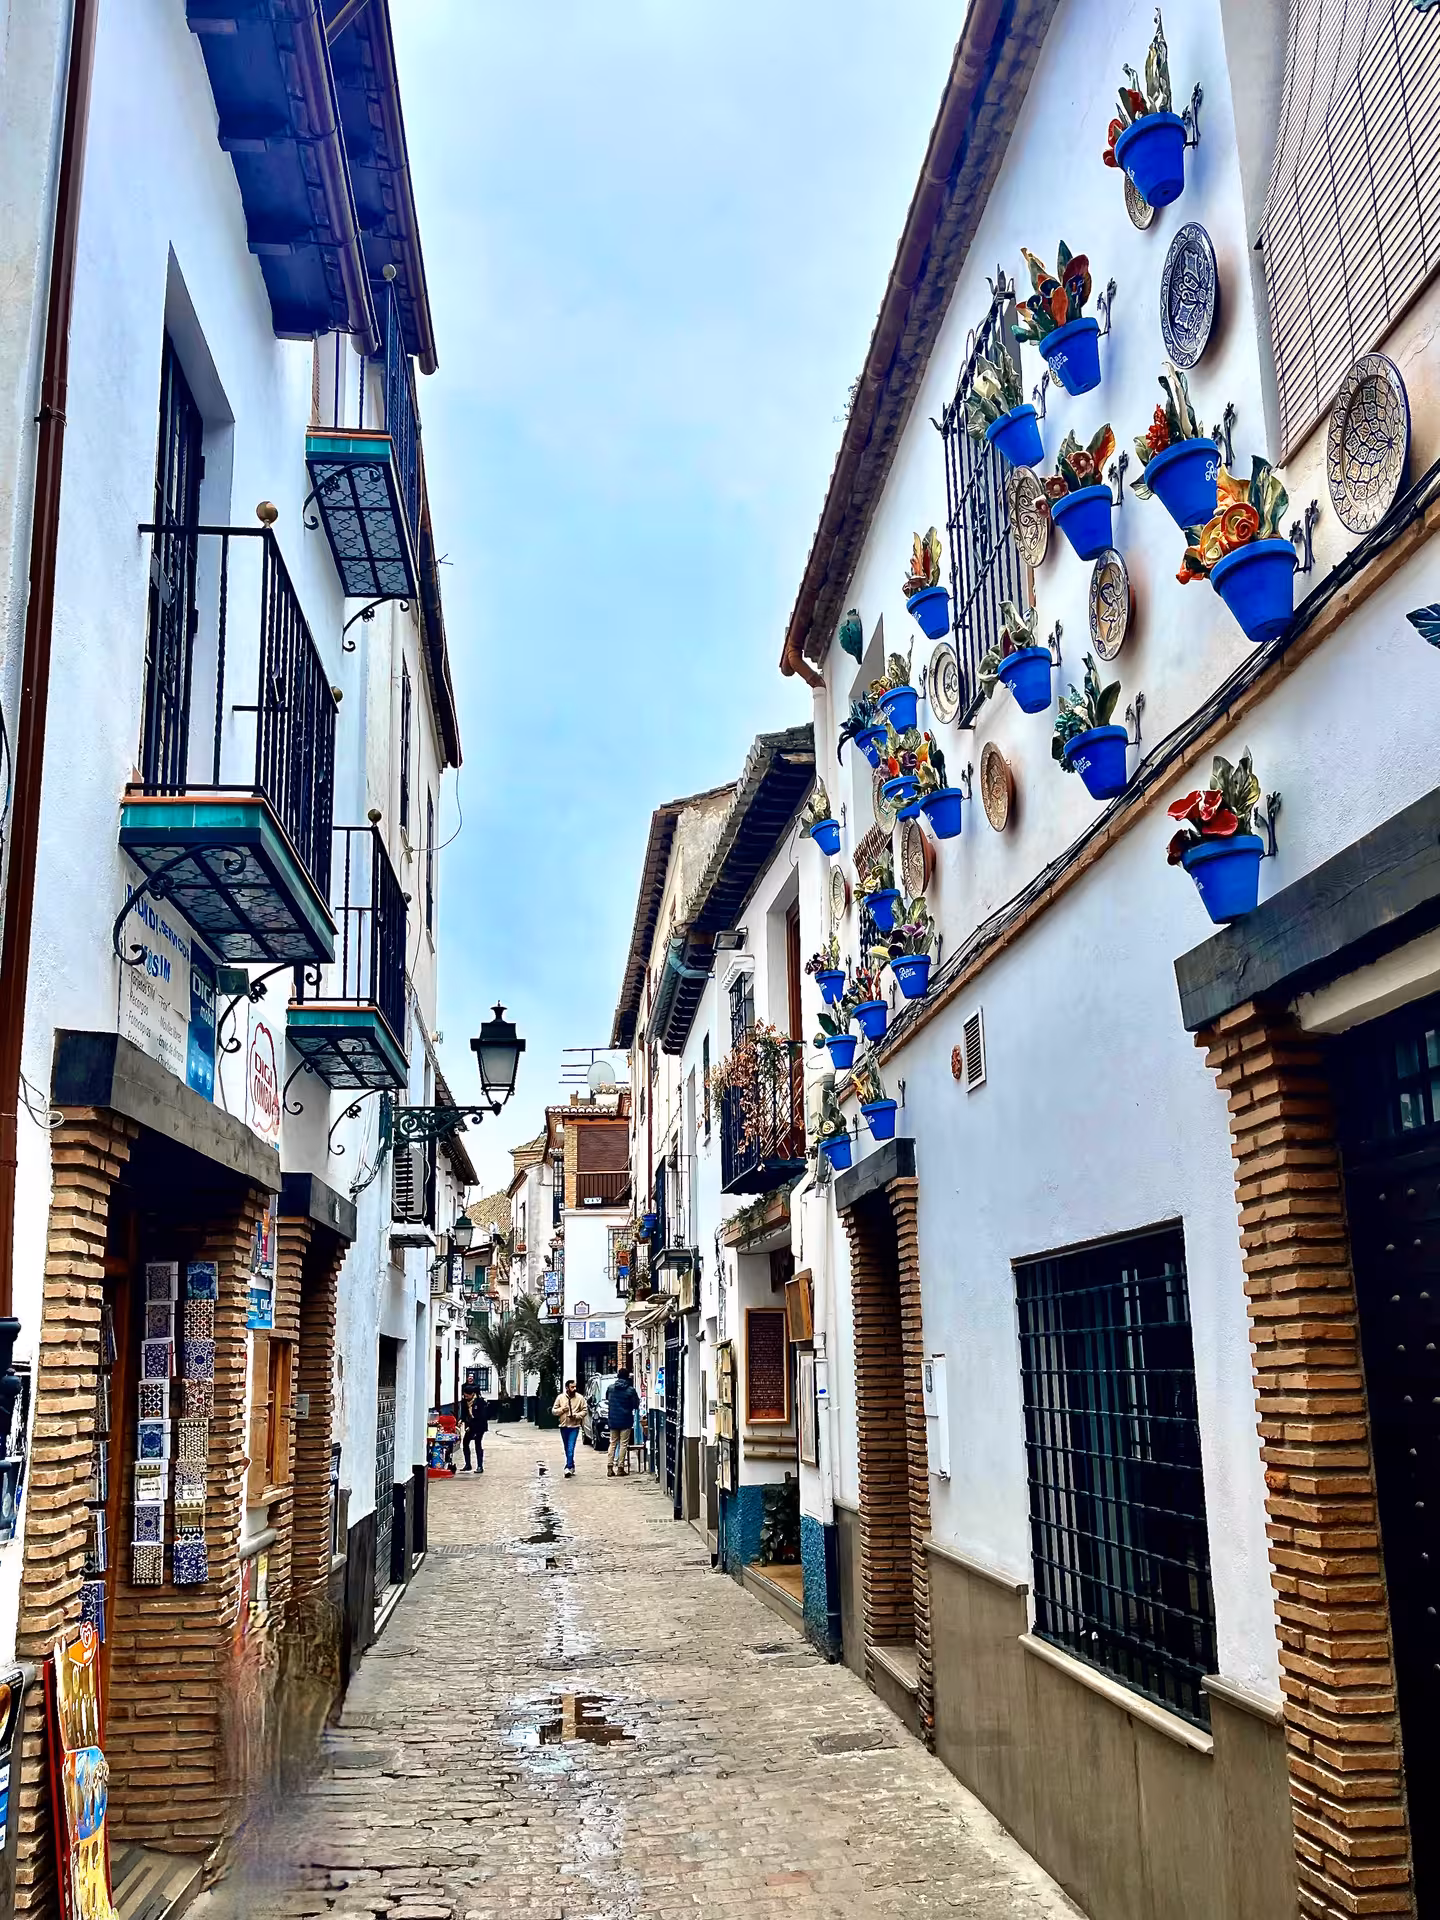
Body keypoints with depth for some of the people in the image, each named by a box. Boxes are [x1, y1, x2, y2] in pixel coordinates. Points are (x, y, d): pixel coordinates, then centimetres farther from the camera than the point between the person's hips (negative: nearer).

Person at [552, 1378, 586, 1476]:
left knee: (570, 1449, -14)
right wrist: (562, 1409, -13)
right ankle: (572, 1466, 27)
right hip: (563, 1426, 3)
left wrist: (576, 1415, -15)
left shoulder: (580, 1398, -3)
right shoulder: (560, 1397, 1)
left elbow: (584, 1410, 1)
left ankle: (568, 1468, -16)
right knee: (566, 1449, 13)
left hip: (574, 1426, -3)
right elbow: (554, 1410, 6)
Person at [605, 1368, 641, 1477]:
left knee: (613, 1443, 13)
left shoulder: (611, 1388, -1)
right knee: (623, 1444, 2)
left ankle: (610, 1467, 7)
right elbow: (636, 1404, -6)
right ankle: (620, 1467, -1)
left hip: (613, 1420, 4)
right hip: (625, 1420, -4)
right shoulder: (630, 1390, -13)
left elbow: (607, 1400, 15)